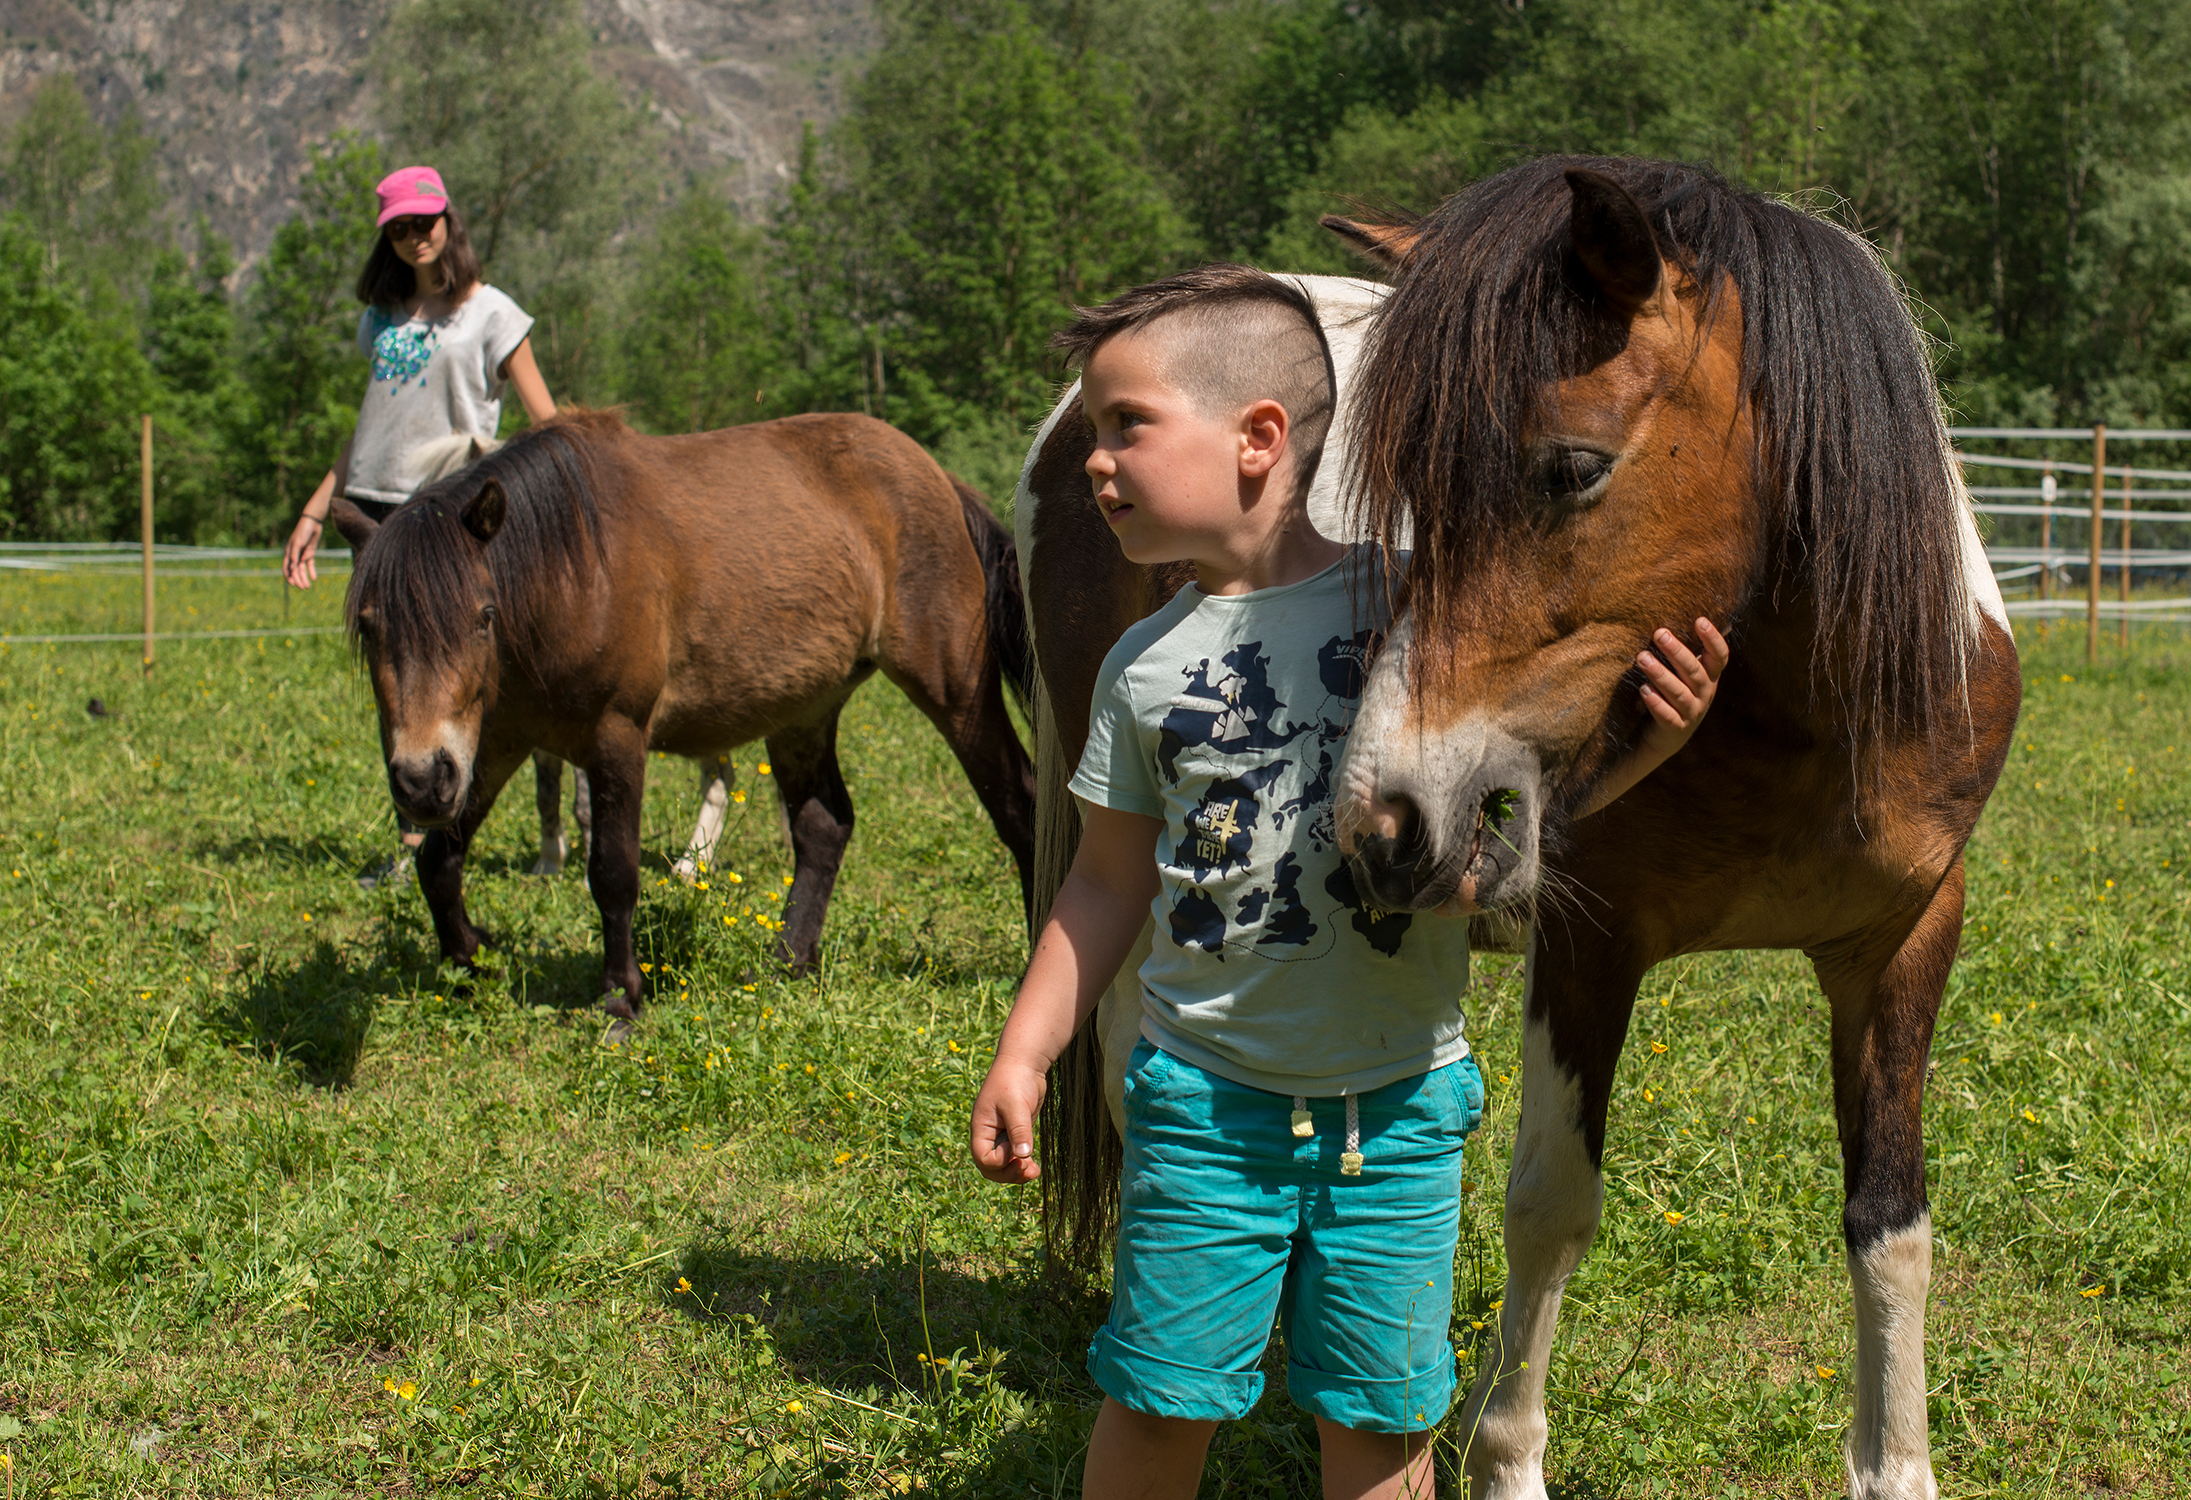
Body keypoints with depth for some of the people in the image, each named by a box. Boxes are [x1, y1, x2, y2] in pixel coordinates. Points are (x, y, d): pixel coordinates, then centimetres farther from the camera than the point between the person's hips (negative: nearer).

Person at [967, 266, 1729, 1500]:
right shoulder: (1147, 664, 1)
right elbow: (1110, 882, 9)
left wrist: (1644, 741, -15)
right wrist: (1024, 1056, 5)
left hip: (1398, 1103, -1)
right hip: (1206, 1096, 1)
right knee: (1159, 1396, 6)